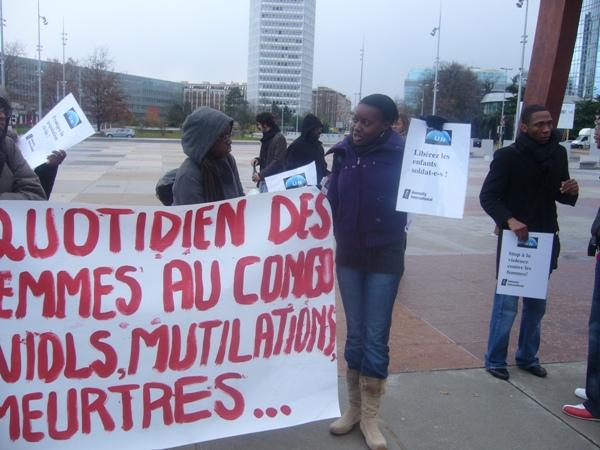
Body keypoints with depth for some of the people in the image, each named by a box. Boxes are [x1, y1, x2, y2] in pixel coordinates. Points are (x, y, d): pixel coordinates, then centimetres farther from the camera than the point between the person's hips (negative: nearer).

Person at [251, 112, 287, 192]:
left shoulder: (279, 138, -13)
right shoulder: (266, 138, 15)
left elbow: (278, 162, -19)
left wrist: (261, 174, -21)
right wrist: (258, 159, 5)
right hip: (263, 179, 9)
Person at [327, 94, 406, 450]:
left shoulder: (400, 154, -10)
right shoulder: (344, 153, -1)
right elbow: (333, 202, 3)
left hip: (385, 257, -3)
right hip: (348, 254, 4)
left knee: (376, 336, 3)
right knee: (354, 333, 13)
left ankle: (370, 416, 19)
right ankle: (354, 407, 28)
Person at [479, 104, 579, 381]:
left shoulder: (558, 154, 6)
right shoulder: (508, 156, -10)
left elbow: (558, 194, 15)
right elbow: (487, 196, -13)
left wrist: (570, 192, -8)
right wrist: (509, 220, -29)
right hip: (514, 239, -5)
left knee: (536, 303, 14)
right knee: (506, 303, 0)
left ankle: (528, 357, 30)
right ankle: (495, 360, 15)